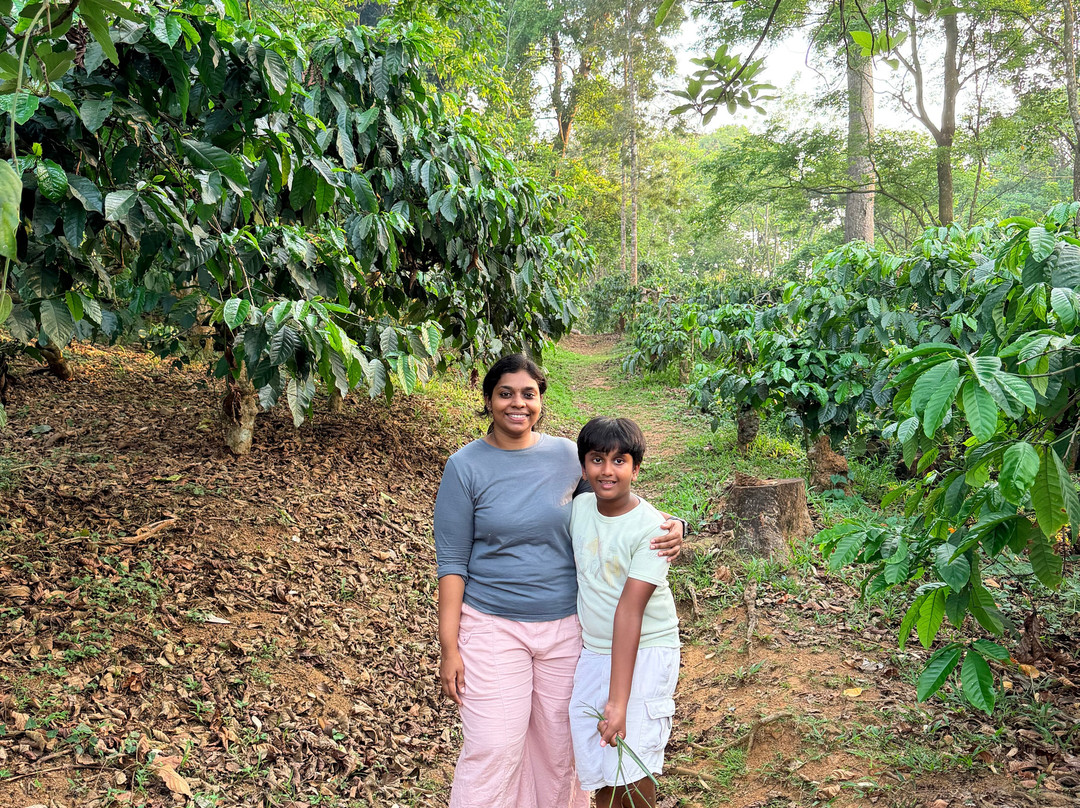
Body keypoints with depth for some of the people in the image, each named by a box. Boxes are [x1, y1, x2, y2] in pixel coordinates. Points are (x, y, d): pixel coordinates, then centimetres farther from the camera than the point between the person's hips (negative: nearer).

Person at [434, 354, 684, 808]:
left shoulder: (567, 456, 0)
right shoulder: (465, 466, -7)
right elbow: (452, 562, -7)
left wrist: (667, 531, -10)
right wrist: (449, 647, -10)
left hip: (565, 624, 3)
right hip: (493, 625, -3)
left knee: (559, 745, 13)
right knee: (493, 750, -2)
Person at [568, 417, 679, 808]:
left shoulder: (650, 528, -18)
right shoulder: (579, 507, -2)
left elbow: (629, 610, -23)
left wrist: (618, 702, -25)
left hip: (646, 652, -4)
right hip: (593, 650, 5)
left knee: (633, 769, -7)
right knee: (599, 768, 6)